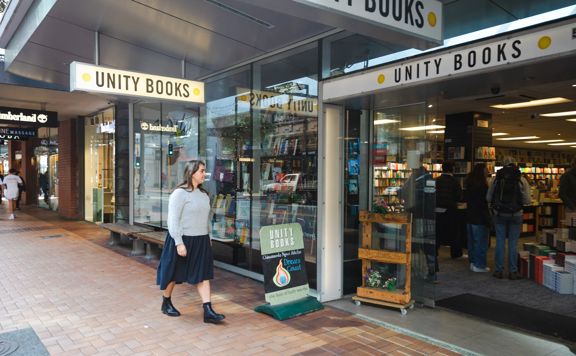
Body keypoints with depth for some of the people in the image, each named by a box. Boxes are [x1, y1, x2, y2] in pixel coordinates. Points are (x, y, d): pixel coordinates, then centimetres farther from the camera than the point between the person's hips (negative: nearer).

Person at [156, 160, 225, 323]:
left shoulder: (204, 194, 9)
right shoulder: (180, 193, -13)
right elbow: (173, 220, -16)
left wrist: (208, 238, 15)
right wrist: (179, 243, -21)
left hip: (201, 241, 6)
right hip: (183, 239, -6)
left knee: (203, 274, 1)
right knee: (173, 273, 11)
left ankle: (208, 311, 0)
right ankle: (166, 303, 32)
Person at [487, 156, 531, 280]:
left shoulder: (496, 178, -3)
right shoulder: (522, 180, -5)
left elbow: (488, 198, 0)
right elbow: (527, 201, -4)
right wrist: (517, 201, 15)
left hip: (499, 214, 1)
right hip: (515, 215, -1)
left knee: (500, 242, 8)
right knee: (513, 243, 6)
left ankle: (499, 270, 13)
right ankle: (513, 271, 12)